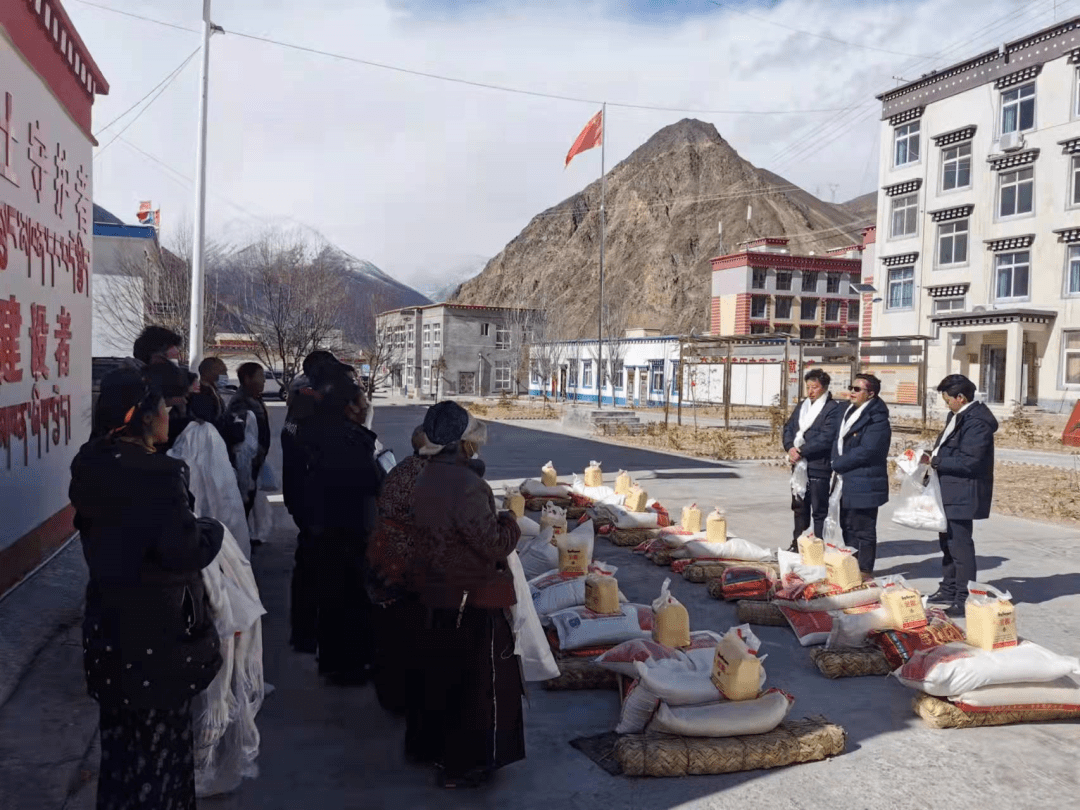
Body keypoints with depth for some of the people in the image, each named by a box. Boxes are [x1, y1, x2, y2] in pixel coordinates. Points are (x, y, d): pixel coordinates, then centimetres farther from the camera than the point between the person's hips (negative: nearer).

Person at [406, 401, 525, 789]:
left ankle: (427, 744, 41)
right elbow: (494, 544, -24)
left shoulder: (427, 479, 0)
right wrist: (510, 519, -7)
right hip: (473, 600, -9)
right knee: (477, 682, 8)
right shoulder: (465, 485, -27)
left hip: (436, 592, 9)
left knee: (438, 671, 24)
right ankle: (463, 764, 19)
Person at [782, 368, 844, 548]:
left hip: (819, 467, -7)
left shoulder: (833, 408, -9)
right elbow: (788, 428, 12)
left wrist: (801, 451, -18)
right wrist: (790, 447, -7)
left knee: (819, 511, 0)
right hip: (799, 466, 7)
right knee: (799, 508, 16)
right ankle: (797, 545, 27)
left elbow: (826, 438, -18)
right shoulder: (801, 406, 15)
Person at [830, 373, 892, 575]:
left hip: (864, 485, -10)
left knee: (863, 531, 0)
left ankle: (864, 572, 11)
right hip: (847, 484, 10)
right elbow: (840, 441, 19)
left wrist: (837, 465, -13)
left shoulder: (877, 419, -16)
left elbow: (865, 451, -23)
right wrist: (837, 464, 3)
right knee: (848, 528, 19)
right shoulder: (850, 412, 14)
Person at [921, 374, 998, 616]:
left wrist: (935, 461, -18)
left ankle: (964, 599, 2)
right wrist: (933, 458, 2)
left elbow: (968, 462, -24)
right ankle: (949, 590, 31)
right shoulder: (958, 415, 12)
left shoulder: (976, 421, -19)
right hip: (950, 492, 11)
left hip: (962, 494, -11)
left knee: (960, 544, -6)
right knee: (948, 541, 19)